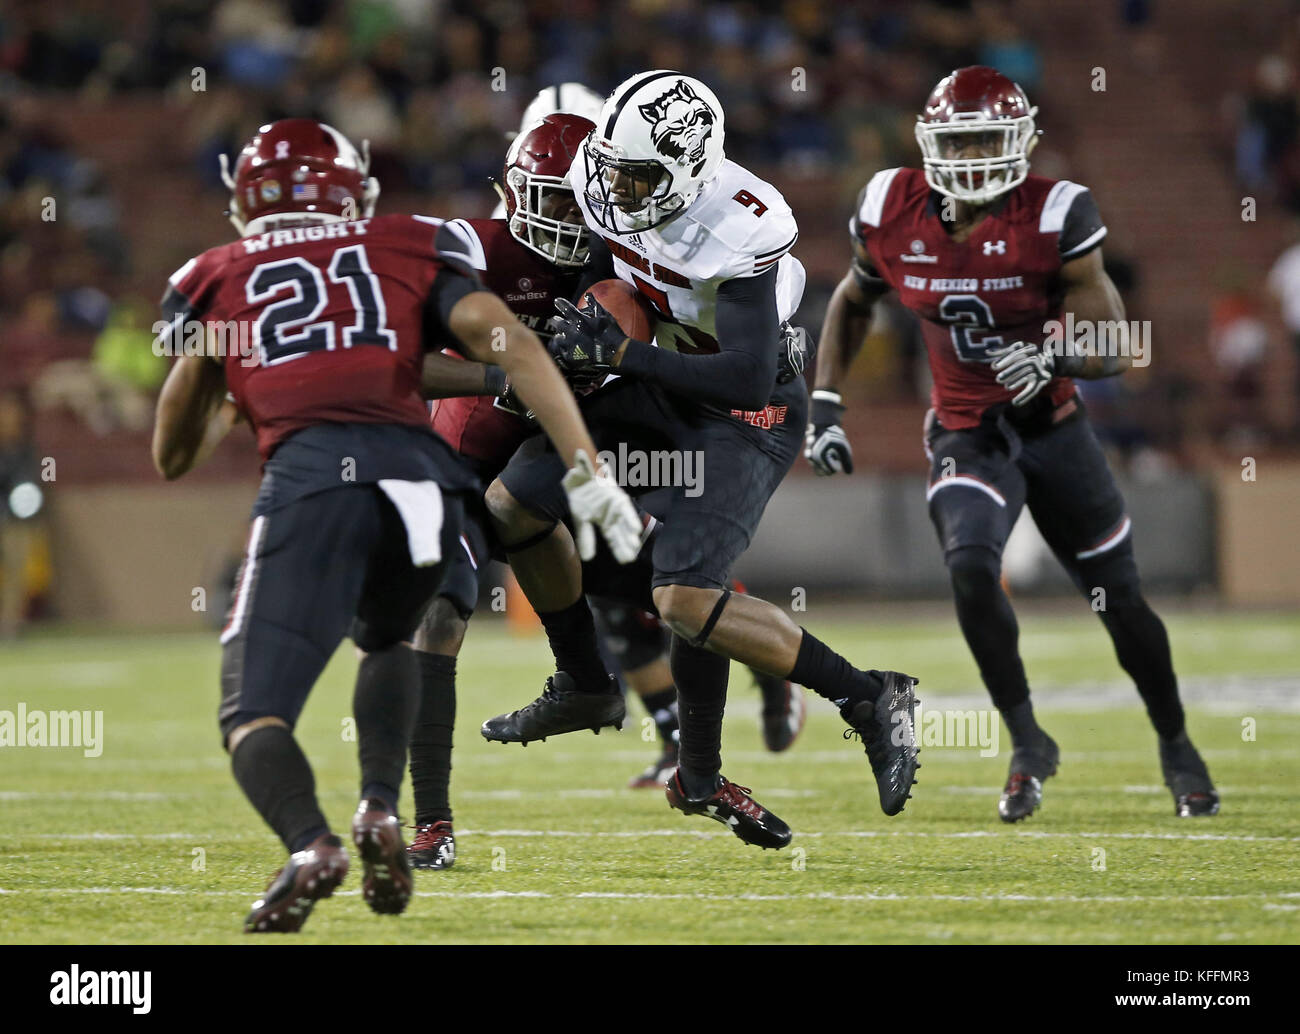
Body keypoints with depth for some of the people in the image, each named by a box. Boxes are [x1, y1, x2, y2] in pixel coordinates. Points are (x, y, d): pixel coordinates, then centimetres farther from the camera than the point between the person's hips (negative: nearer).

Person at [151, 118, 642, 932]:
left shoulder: (213, 282, 24)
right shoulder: (410, 250, 25)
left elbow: (172, 458, 28)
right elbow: (510, 344, 7)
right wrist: (588, 472, 2)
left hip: (311, 482, -2)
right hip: (423, 478, 2)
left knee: (254, 713, 1)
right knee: (386, 640, 32)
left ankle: (310, 846, -29)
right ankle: (381, 810, 9)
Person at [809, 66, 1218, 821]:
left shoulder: (1054, 217, -19)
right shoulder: (893, 213, -9)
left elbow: (1114, 348, -18)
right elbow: (853, 303, 12)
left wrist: (1055, 357, -38)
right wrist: (825, 404, 5)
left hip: (1053, 427, -1)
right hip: (966, 437, 1)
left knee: (1121, 600, 7)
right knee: (972, 569, -26)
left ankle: (1176, 745, 32)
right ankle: (1029, 744, -9)